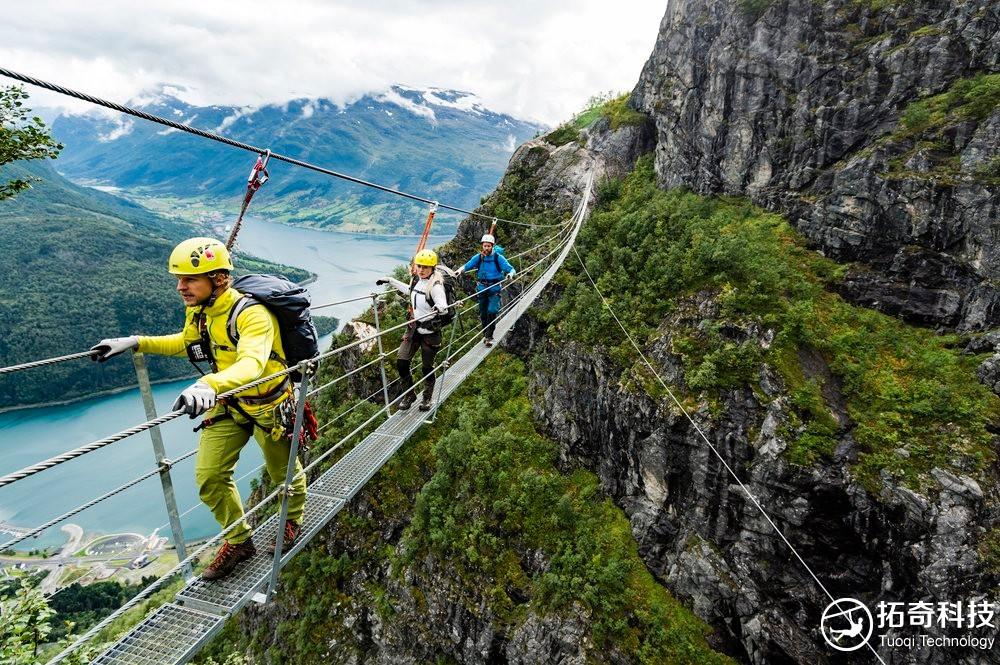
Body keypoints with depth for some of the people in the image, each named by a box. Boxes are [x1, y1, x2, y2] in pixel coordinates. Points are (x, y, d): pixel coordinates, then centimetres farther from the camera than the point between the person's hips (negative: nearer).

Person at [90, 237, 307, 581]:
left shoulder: (252, 314, -32)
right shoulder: (198, 311, -6)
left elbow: (252, 363, -50)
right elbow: (186, 343, 16)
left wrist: (209, 385, -68)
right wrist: (136, 342, 3)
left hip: (268, 405, -6)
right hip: (229, 404, 7)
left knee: (283, 472, 14)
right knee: (209, 478, 5)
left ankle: (293, 520, 47)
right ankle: (239, 542, 29)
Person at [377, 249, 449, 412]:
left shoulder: (435, 285, -20)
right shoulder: (417, 279, 1)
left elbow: (443, 304, -34)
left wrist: (440, 307, -58)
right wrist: (390, 281, 29)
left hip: (430, 332, -6)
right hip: (413, 328, 6)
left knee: (427, 367, 8)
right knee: (401, 363, 2)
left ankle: (427, 398, 32)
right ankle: (409, 395, 23)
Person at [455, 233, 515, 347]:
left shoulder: (498, 258, -8)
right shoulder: (478, 257, 0)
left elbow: (511, 269, -12)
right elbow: (467, 265, -6)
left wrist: (510, 274, -36)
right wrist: (460, 270, -28)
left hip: (494, 289, -3)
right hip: (482, 288, 3)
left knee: (492, 312, -13)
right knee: (483, 313, 11)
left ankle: (489, 336, -1)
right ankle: (485, 334, 29)